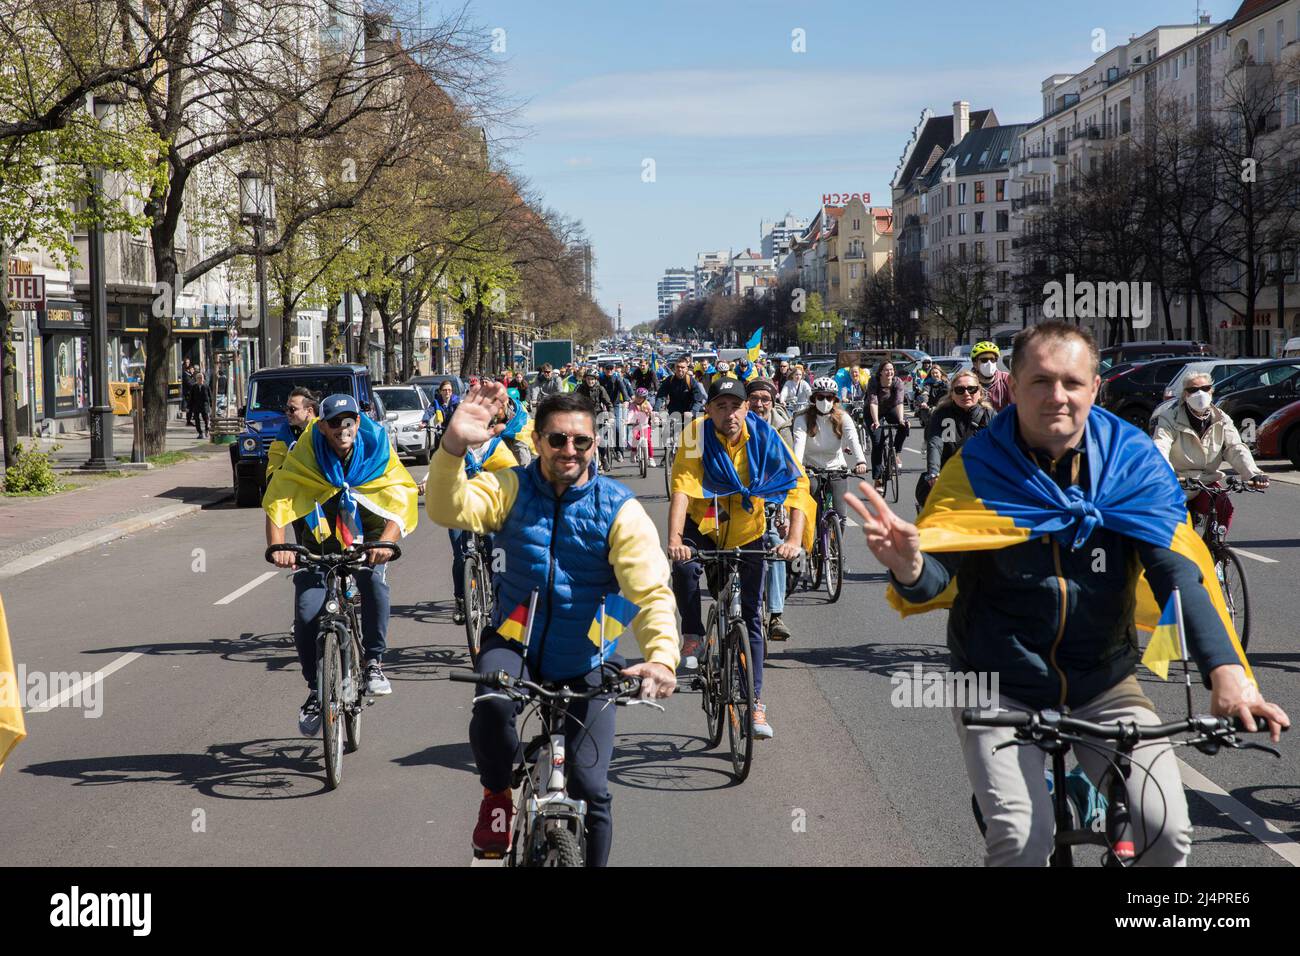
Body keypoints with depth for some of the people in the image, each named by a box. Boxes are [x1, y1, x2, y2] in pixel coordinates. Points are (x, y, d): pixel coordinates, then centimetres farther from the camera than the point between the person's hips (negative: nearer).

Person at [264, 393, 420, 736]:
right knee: (306, 615, -13)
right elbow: (277, 501, -21)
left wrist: (385, 541, -41)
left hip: (364, 540, -1)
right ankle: (315, 690, 9)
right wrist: (278, 547, -39)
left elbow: (401, 502, -22)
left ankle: (374, 663, -17)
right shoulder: (305, 454, -15)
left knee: (374, 580, -33)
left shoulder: (377, 453, -14)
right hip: (318, 543, 1)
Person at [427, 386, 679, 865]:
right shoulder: (511, 489, -6)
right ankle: (498, 792, -3)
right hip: (515, 642, 0)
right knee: (493, 700, -34)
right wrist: (453, 447, -44)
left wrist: (662, 656, -37)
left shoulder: (619, 508, -11)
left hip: (587, 661, 0)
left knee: (591, 791, -4)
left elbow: (651, 592, -19)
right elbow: (448, 509, -25)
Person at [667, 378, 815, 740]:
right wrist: (674, 539, -47)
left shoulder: (764, 437, -18)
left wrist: (794, 538, -37)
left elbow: (797, 485, -23)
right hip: (703, 524, -1)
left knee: (751, 617, 1)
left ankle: (755, 702, 10)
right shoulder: (697, 434, -22)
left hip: (747, 532, 1)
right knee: (685, 566, -33)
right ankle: (693, 636, -9)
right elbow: (682, 488, -32)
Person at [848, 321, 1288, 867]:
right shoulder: (976, 470, -11)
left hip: (1103, 685, 2)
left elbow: (1178, 571, -17)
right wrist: (909, 568, -43)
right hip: (999, 688, -2)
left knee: (1168, 830, -12)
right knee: (1021, 838, -20)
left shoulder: (1133, 464, -8)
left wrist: (1226, 672, -32)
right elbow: (938, 575, -17)